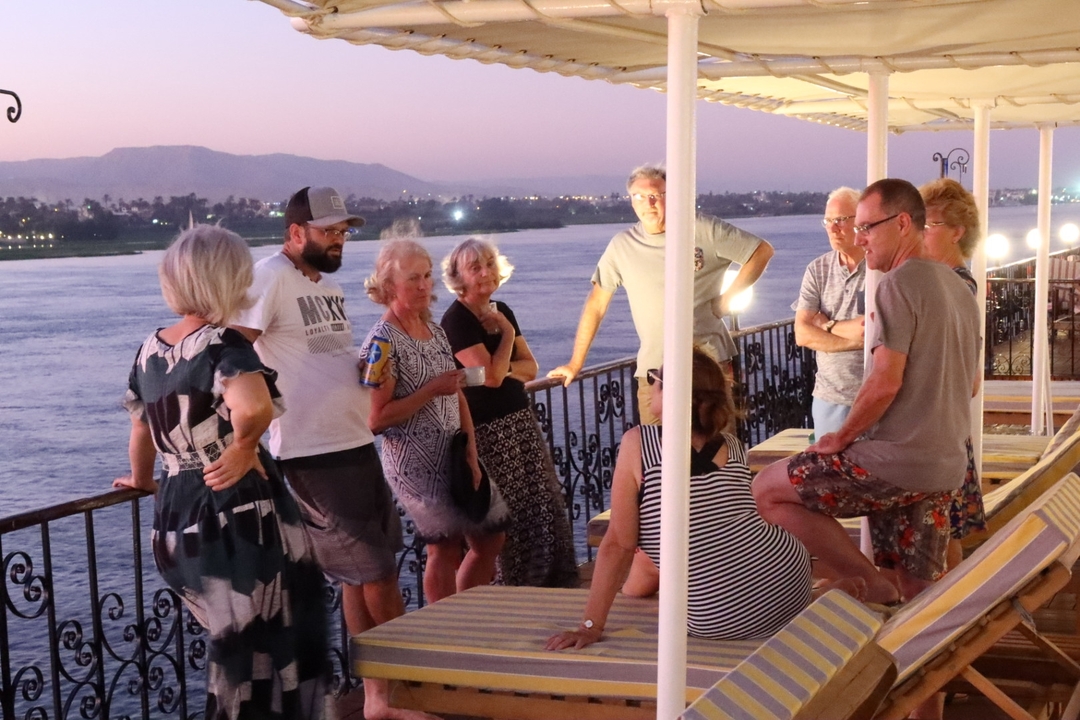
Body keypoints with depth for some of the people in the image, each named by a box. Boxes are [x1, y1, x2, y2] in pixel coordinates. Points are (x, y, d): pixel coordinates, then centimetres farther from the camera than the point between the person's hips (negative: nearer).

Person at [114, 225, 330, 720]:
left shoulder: (150, 350, 7)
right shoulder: (222, 345, -16)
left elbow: (141, 431, 19)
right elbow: (254, 407, -37)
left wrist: (142, 481, 38)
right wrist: (244, 447, -16)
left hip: (177, 518, 7)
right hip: (238, 516, -7)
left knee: (236, 642, 23)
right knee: (263, 649, 8)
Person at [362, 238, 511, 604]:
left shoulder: (436, 332, 11)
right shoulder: (383, 341, -12)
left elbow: (458, 397, 12)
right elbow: (377, 418, -18)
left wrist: (471, 455, 2)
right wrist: (431, 390, -21)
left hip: (454, 455, 8)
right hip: (417, 461, -8)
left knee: (490, 539, 12)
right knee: (445, 548, -4)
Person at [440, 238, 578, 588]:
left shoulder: (501, 311, 11)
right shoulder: (456, 320, -14)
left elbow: (530, 367, 10)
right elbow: (491, 375, -21)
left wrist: (506, 369, -11)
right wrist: (507, 332, -9)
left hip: (521, 421, 8)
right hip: (487, 430, -8)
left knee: (546, 506, 9)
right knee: (506, 518, -1)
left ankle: (556, 584, 19)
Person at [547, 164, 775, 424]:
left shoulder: (705, 230, 0)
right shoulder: (621, 246, 4)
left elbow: (762, 251, 6)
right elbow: (596, 305, 10)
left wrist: (728, 297, -1)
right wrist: (575, 363, 10)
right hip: (654, 371, 1)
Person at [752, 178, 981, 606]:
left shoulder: (901, 282, -12)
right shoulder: (959, 289, 17)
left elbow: (885, 382, -19)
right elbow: (970, 382, 26)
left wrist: (841, 439, -7)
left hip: (895, 459, -9)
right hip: (946, 468, 9)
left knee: (767, 490, -1)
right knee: (920, 595, 13)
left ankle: (875, 589, -4)